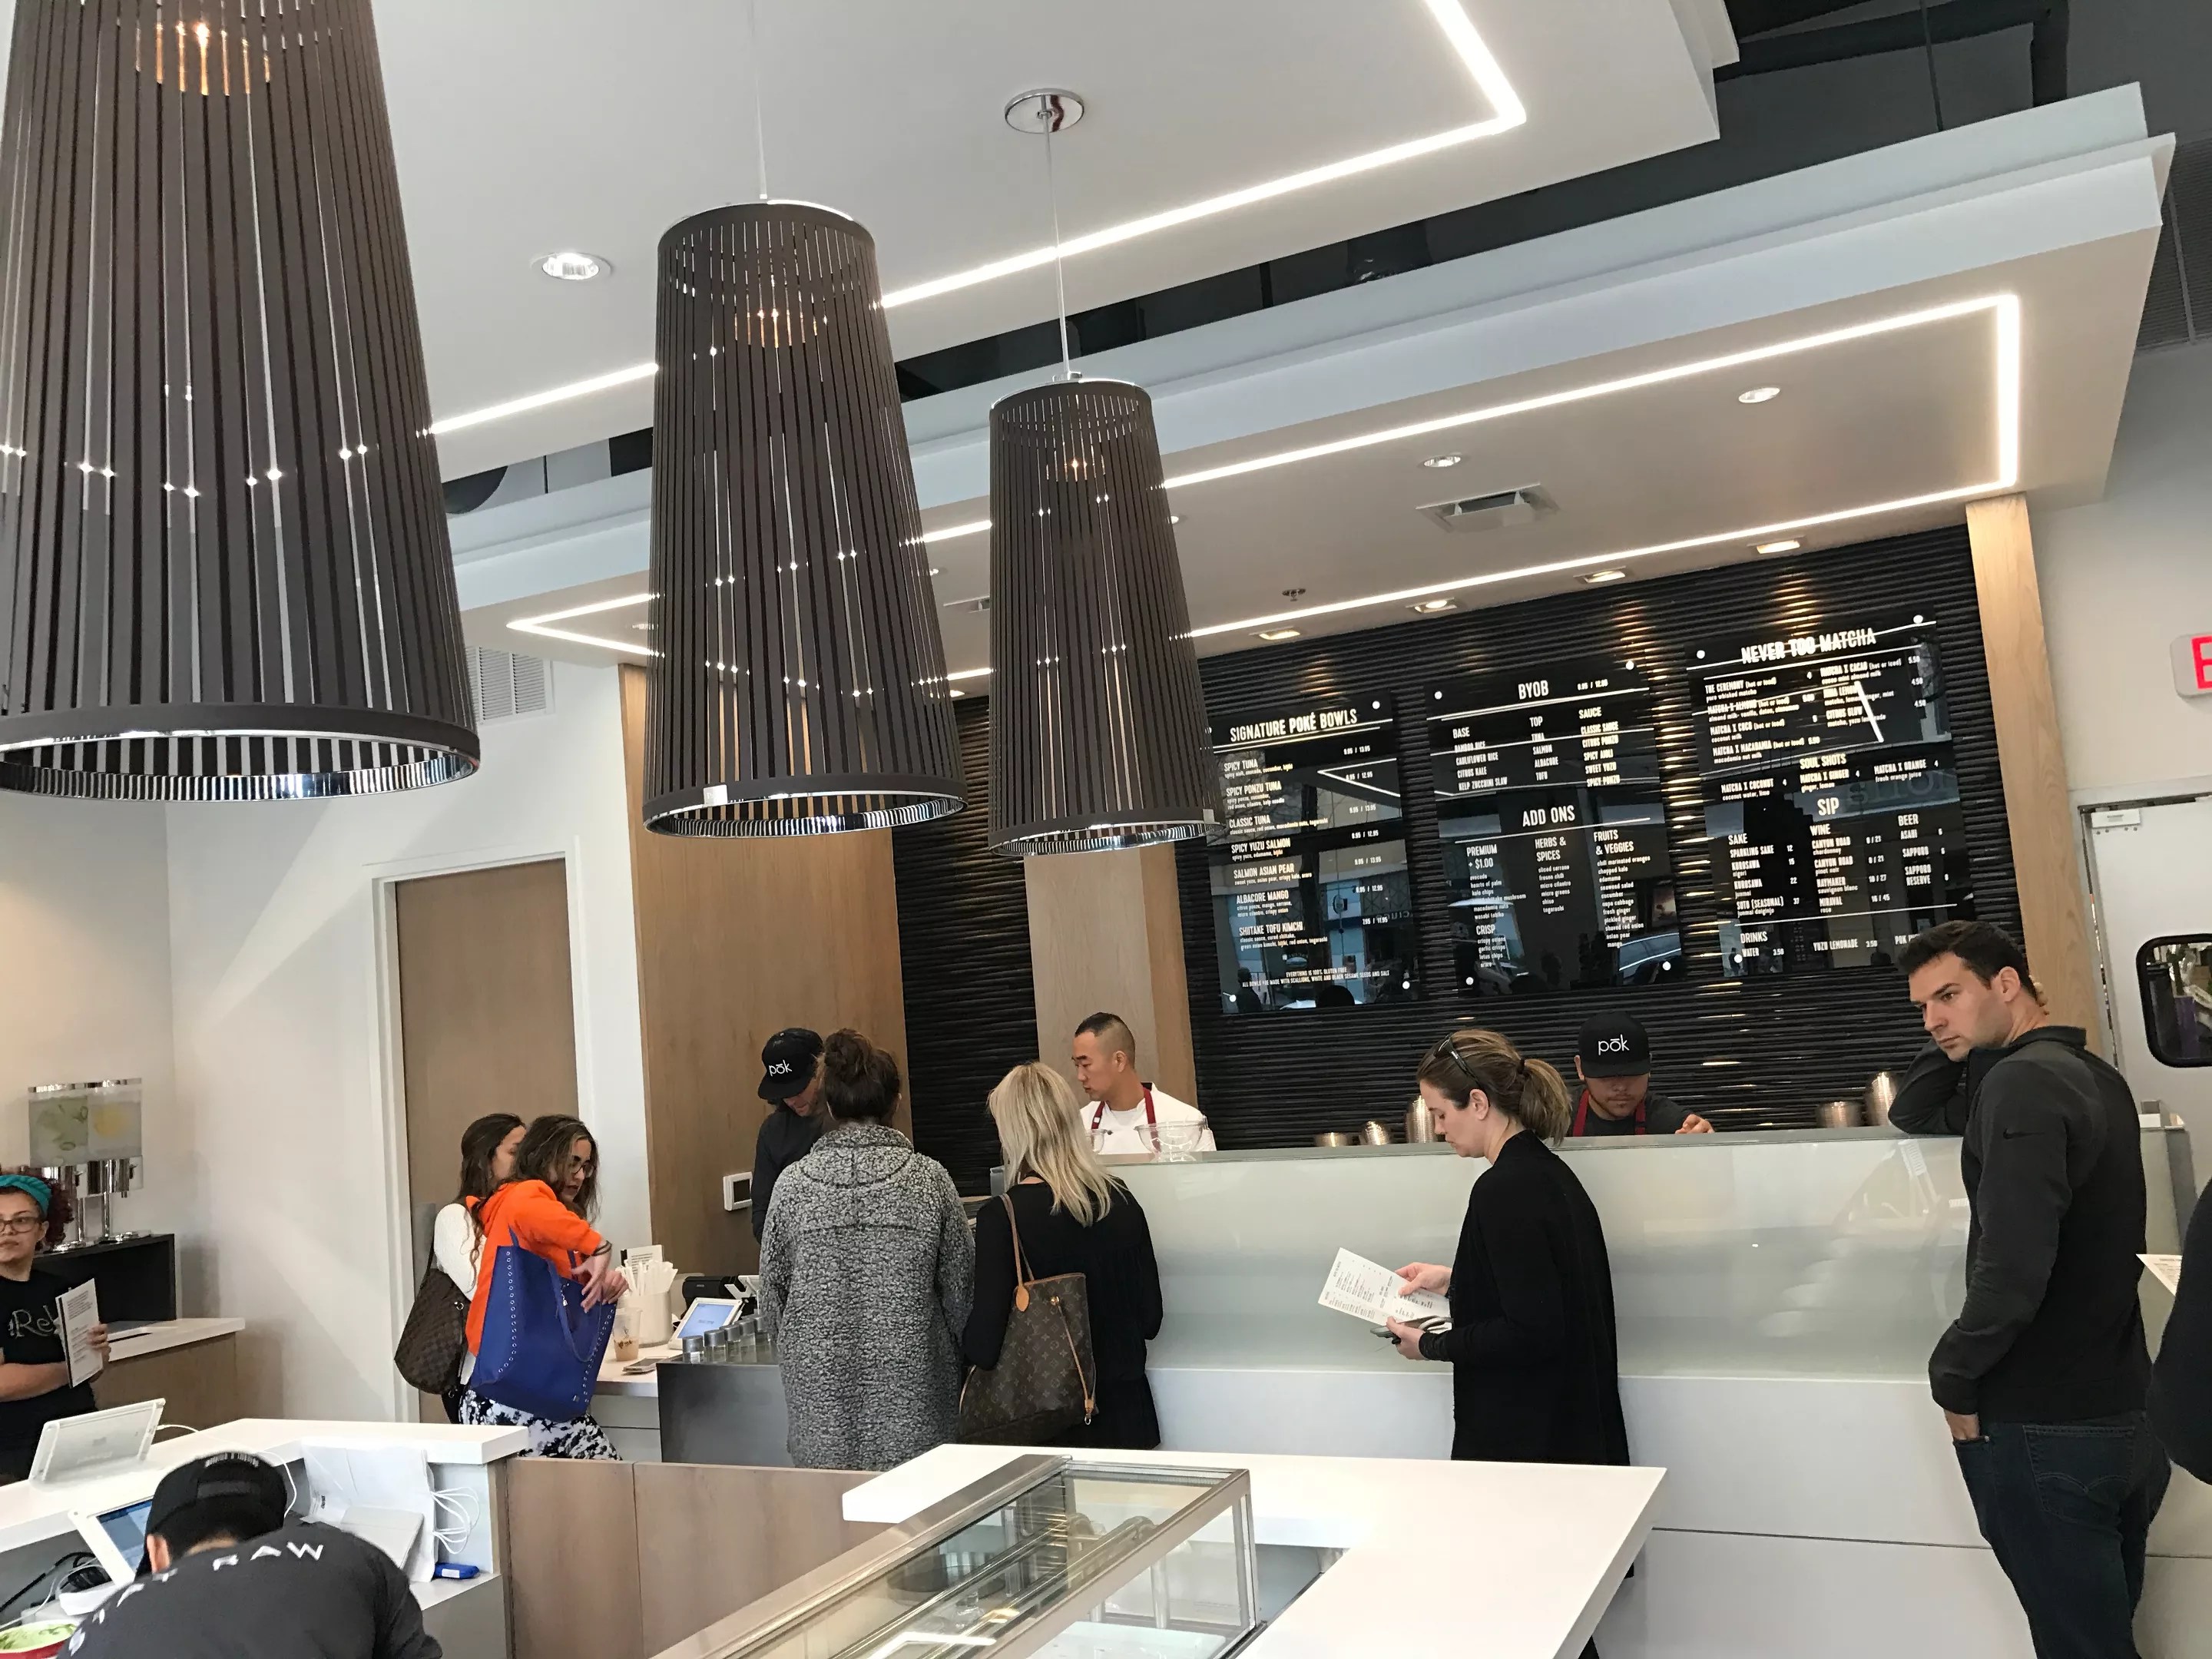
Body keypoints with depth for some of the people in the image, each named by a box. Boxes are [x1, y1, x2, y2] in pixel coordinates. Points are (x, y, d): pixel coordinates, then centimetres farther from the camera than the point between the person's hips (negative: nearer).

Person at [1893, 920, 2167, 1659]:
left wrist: (1952, 1378, -12)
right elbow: (1911, 1116, 19)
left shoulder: (2022, 1081, -19)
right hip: (2124, 1414, 9)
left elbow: (2011, 1268, -27)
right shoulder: (2090, 1075, 10)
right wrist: (1959, 1046, 5)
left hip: (2044, 1429, -9)